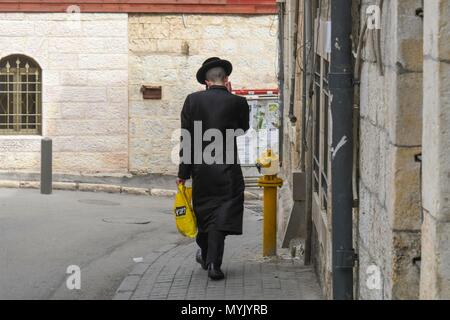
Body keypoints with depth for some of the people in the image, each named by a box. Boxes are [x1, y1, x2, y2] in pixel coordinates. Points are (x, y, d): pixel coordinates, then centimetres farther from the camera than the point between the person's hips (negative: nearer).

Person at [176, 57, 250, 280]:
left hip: (200, 169, 2)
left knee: (204, 211, 18)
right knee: (222, 214, 2)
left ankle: (205, 255, 34)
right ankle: (213, 264, -3)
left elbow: (187, 138, -3)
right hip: (227, 170, -2)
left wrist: (183, 172, 2)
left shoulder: (193, 100, -4)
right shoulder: (237, 102, -7)